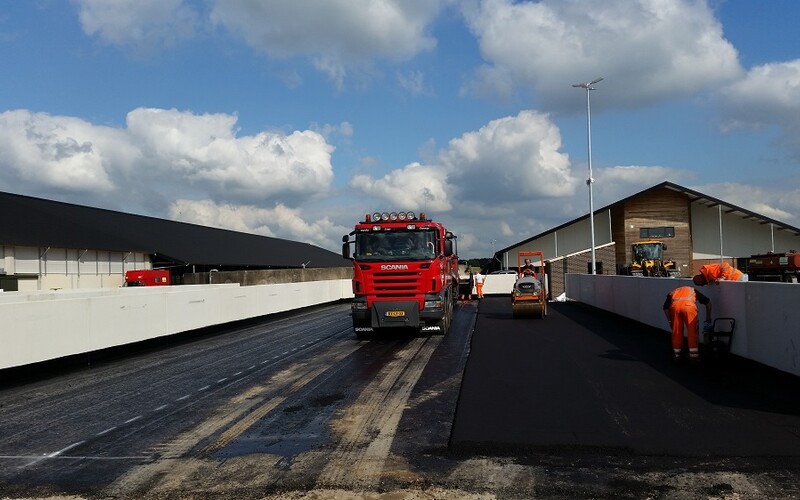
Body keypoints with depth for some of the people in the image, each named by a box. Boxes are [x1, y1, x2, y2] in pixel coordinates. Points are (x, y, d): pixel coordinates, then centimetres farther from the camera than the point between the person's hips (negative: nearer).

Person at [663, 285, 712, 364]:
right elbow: (708, 302, 33)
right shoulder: (693, 290, 40)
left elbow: (666, 307, 20)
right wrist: (708, 318, 39)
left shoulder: (672, 293, 38)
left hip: (675, 306, 1)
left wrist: (670, 321, 26)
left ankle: (676, 356, 25)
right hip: (689, 305, -1)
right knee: (692, 331, 11)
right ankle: (693, 357, 15)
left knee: (676, 332, 16)